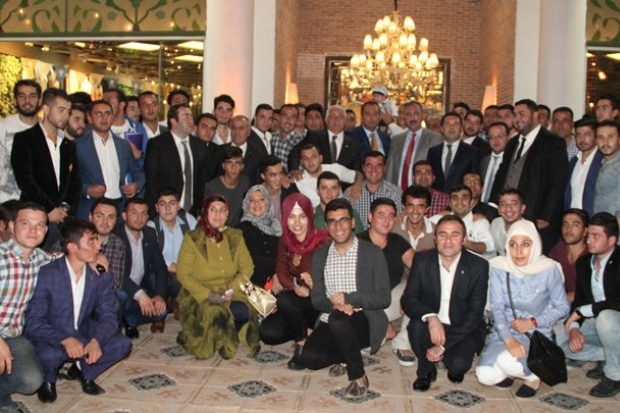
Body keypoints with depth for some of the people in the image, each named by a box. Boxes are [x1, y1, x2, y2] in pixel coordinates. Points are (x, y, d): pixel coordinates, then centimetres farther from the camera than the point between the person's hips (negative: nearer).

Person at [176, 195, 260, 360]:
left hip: (230, 293, 3)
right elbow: (183, 274, -7)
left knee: (242, 312, -29)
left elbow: (247, 267, 5)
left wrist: (233, 287, -14)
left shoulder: (235, 236, 6)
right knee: (215, 314, -33)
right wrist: (208, 294, -18)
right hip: (200, 295, -3)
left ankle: (229, 339, 3)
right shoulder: (192, 238, -5)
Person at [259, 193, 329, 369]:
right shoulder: (286, 240, -1)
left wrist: (313, 284, -36)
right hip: (297, 300, 6)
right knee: (267, 333, -13)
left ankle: (302, 344, -9)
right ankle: (304, 329, 13)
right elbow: (281, 271, -1)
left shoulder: (322, 241, -19)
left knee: (284, 299, -32)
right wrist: (296, 287, -22)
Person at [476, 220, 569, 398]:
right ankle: (509, 370, 14)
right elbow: (496, 307, -11)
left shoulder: (549, 269, -11)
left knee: (508, 361, -32)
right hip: (503, 333, 2)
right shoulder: (498, 267, -8)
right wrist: (509, 339, -26)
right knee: (485, 376, -21)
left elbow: (562, 307, -1)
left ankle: (533, 375, 3)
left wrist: (533, 322, -15)